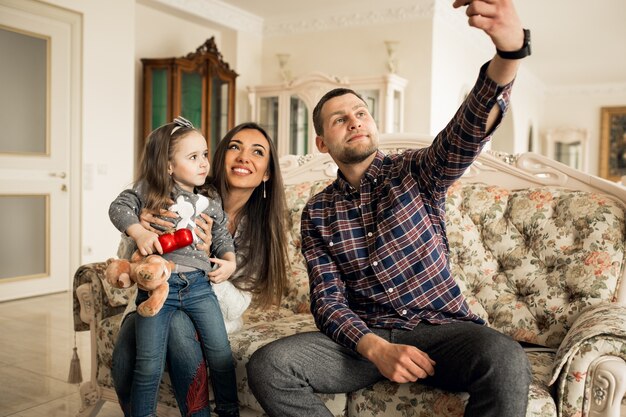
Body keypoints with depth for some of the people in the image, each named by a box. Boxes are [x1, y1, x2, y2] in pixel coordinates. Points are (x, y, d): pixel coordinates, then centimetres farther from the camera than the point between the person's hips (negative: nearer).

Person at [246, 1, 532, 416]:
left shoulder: (415, 173, 0)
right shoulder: (317, 213, 5)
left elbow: (470, 130, -21)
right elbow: (328, 301, -1)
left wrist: (509, 51, -41)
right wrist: (376, 349, -21)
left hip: (439, 325, -1)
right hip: (364, 336, 2)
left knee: (506, 360, -34)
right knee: (266, 366, -23)